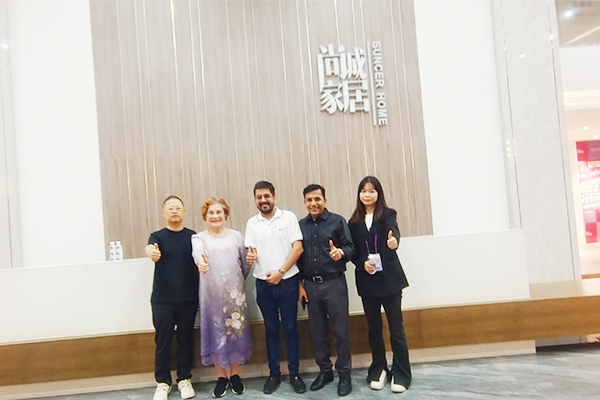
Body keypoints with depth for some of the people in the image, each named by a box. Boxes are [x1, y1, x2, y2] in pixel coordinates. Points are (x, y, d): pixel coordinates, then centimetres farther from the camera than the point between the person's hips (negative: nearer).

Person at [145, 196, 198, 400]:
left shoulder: (193, 236, 6)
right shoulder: (158, 236, 1)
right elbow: (150, 247, -20)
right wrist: (151, 251, -45)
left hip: (188, 298, 1)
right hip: (163, 299, -1)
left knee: (186, 339, 9)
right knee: (163, 341, 5)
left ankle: (184, 379, 24)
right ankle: (163, 382, 20)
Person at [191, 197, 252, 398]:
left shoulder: (237, 236, 6)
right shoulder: (199, 238, 1)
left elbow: (245, 263, 11)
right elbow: (197, 252, -22)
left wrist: (238, 282, 12)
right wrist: (200, 262, -43)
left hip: (235, 292, 1)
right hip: (211, 293, -1)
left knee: (236, 331, 7)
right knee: (216, 332, 5)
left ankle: (235, 375, 24)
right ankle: (221, 377, 21)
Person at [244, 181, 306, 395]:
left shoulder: (288, 217, -3)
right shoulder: (251, 223, 6)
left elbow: (298, 248, -8)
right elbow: (251, 251, 7)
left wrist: (280, 272, -14)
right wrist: (249, 256, -18)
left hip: (287, 281, -2)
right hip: (263, 284, 3)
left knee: (290, 328, 6)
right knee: (271, 329, 12)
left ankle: (294, 373, 19)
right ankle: (274, 373, 23)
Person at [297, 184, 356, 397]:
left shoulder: (338, 221, -3)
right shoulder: (300, 225, 7)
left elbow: (350, 247, -6)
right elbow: (297, 255, 8)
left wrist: (341, 253, -28)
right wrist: (300, 284, 5)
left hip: (334, 283, -3)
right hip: (311, 285, 3)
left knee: (340, 329, 3)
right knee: (317, 331, 12)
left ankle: (344, 373, 18)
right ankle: (324, 370, 28)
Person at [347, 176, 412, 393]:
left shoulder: (387, 214, -1)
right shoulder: (354, 222, 6)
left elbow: (393, 230, -23)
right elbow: (352, 251, 5)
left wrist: (394, 240, -46)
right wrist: (362, 263, -14)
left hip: (389, 278, -2)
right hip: (367, 280, 3)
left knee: (396, 328, 3)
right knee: (374, 328, 12)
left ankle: (401, 374, 17)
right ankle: (379, 370, 27)